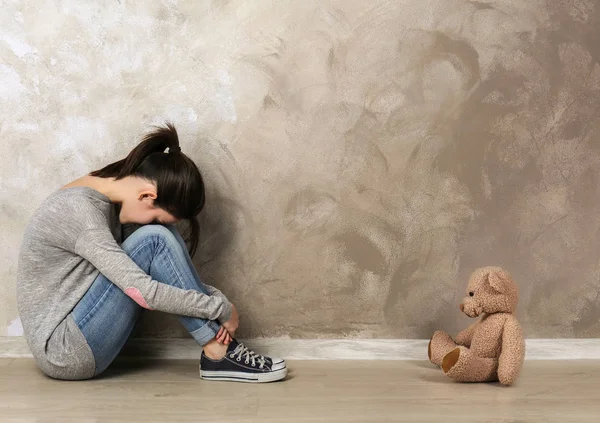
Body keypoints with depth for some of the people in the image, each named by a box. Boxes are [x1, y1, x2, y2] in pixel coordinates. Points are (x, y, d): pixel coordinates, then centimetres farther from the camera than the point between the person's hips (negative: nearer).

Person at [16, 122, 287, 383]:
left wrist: (212, 296, -7)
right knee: (155, 241, -21)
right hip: (64, 352, -9)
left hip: (79, 339, 9)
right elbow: (144, 292, -29)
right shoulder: (79, 210, -23)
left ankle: (216, 347, -9)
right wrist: (221, 307, -19)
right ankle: (218, 353, -15)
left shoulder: (111, 201, 4)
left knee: (158, 240, -4)